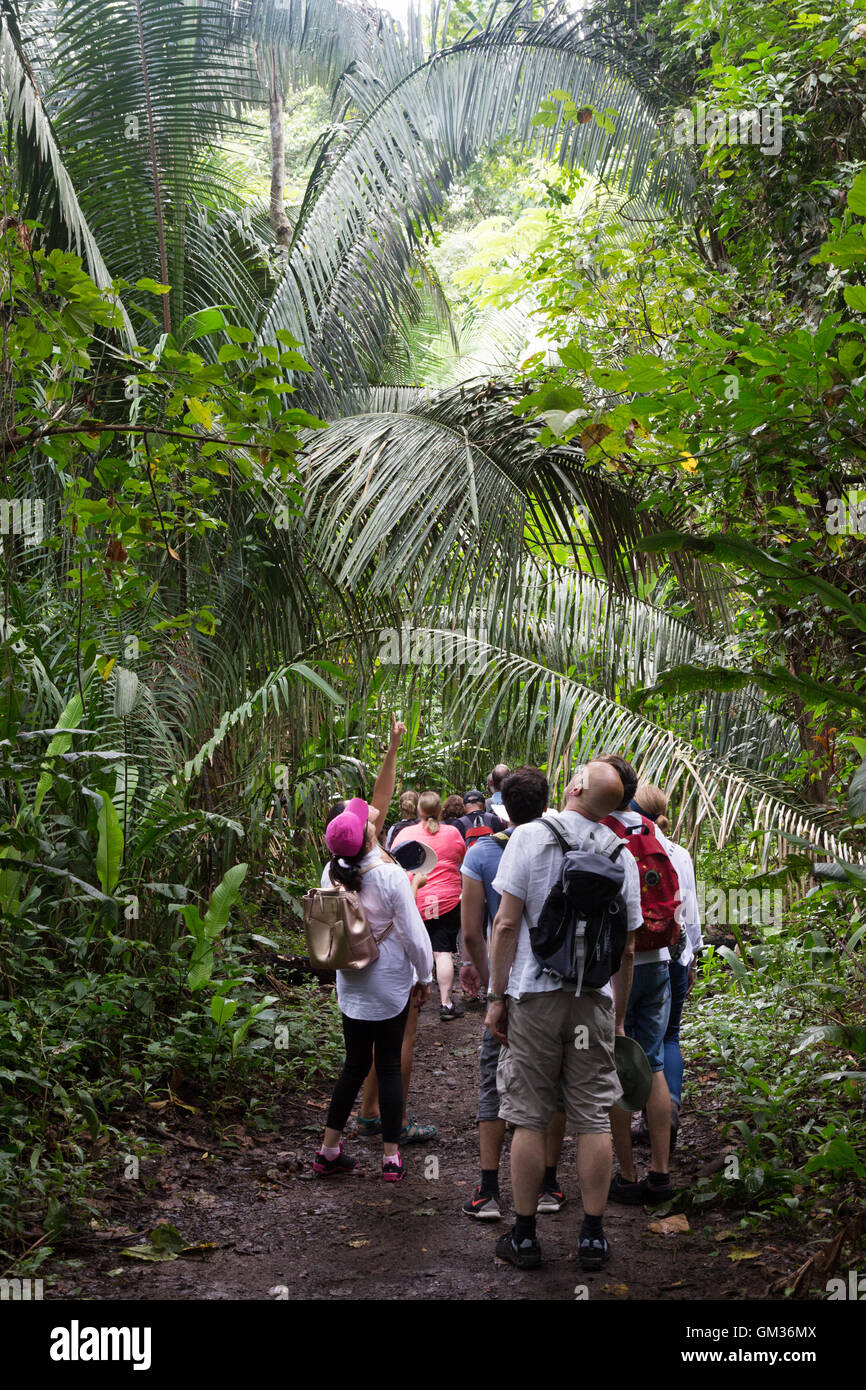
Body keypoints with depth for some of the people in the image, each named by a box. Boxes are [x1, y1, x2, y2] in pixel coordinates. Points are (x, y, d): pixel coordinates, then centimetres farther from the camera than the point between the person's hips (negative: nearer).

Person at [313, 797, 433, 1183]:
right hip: (391, 983, -4)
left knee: (355, 1064, 15)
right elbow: (414, 934, -13)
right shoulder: (390, 875, -19)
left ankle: (329, 1151, 17)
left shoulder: (331, 874, -5)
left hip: (350, 982, 4)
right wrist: (425, 978, 0)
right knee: (389, 1067, 6)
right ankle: (391, 1157, 13)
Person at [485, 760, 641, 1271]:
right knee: (594, 1118, 8)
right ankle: (594, 1236, 14)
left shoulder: (531, 835, -6)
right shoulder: (622, 855, 5)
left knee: (529, 1118, 5)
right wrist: (619, 1015, 18)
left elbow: (507, 924, -9)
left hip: (535, 992, -2)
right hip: (594, 997, 3)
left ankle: (524, 1235, 13)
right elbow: (627, 948, 8)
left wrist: (496, 996, -2)